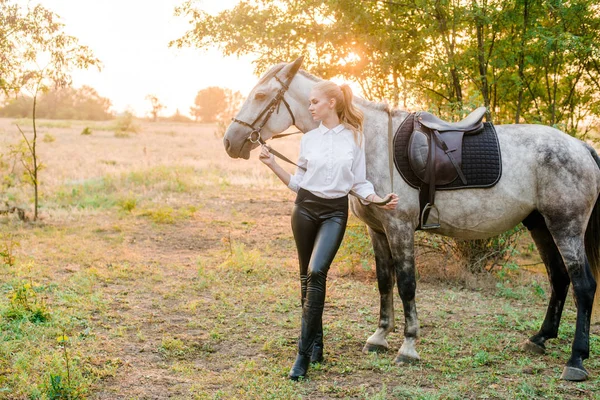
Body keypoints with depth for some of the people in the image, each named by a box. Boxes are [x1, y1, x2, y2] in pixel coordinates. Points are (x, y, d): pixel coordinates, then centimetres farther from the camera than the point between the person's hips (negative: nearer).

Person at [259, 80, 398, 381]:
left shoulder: (355, 137, 0)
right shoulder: (309, 139, 6)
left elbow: (359, 183, 3)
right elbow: (297, 182, 9)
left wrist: (380, 200, -13)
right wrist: (273, 165, -2)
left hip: (335, 212, -3)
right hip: (306, 208, 3)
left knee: (317, 271, -20)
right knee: (307, 276, 8)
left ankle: (304, 353, -16)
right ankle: (316, 345, 24)